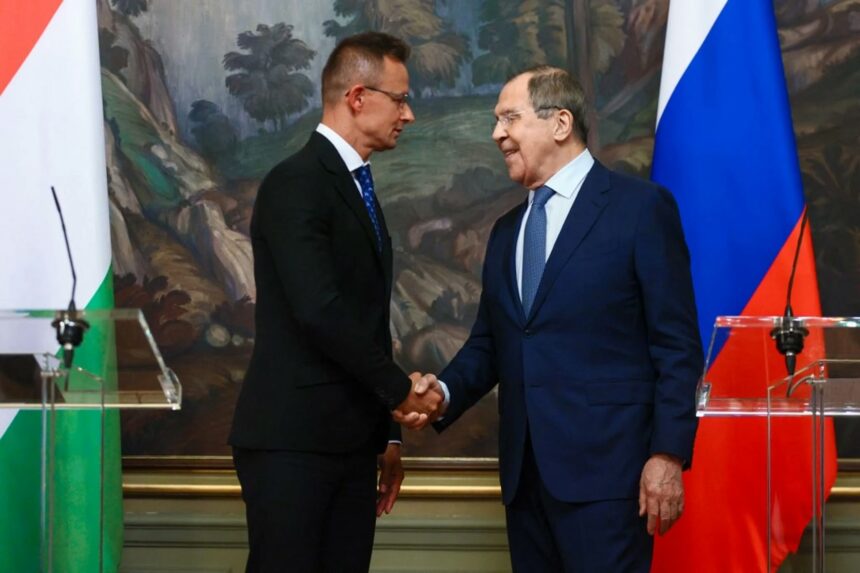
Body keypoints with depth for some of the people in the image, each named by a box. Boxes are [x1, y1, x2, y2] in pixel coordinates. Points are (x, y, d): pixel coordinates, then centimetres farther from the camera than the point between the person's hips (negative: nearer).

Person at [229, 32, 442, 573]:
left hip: (352, 438, 8)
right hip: (292, 439, -8)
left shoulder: (358, 189, 18)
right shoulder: (296, 183, -11)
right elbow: (319, 311, -21)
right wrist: (400, 390, -12)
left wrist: (388, 432, 16)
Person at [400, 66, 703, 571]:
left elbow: (677, 345, -6)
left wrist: (668, 454, -13)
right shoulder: (508, 230, 19)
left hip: (603, 468, -7)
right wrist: (445, 391, -3)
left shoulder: (640, 207, -2)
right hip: (525, 471, 7)